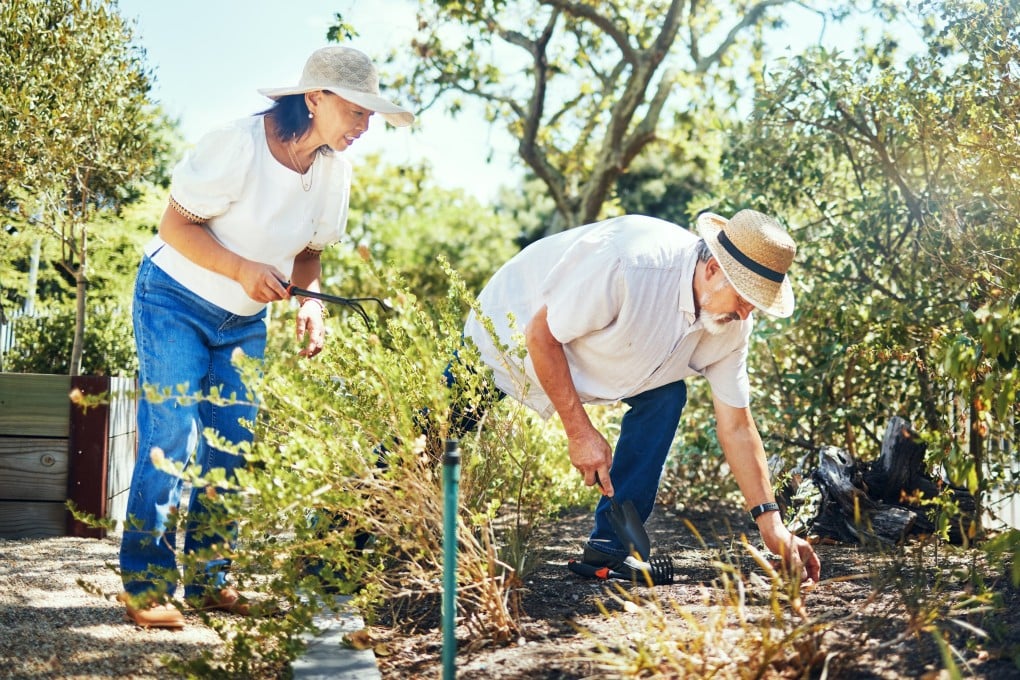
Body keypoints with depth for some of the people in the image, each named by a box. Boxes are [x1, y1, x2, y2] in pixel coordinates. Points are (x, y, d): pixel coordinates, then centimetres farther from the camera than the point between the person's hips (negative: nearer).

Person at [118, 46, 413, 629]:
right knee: (172, 438, -10)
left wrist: (311, 304, -14)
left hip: (246, 321, 6)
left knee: (232, 445, 5)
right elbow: (176, 225, -19)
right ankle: (145, 585, 0)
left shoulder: (334, 169, -6)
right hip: (176, 301, -6)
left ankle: (209, 580, 16)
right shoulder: (238, 145, -25)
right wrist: (242, 269, -32)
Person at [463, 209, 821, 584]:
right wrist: (579, 432, -27)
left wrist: (771, 523, -13)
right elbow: (540, 335, -28)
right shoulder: (630, 265, -38)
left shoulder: (733, 325, -15)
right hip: (509, 339, -5)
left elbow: (736, 427, -7)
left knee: (665, 396, -12)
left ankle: (608, 545, -6)